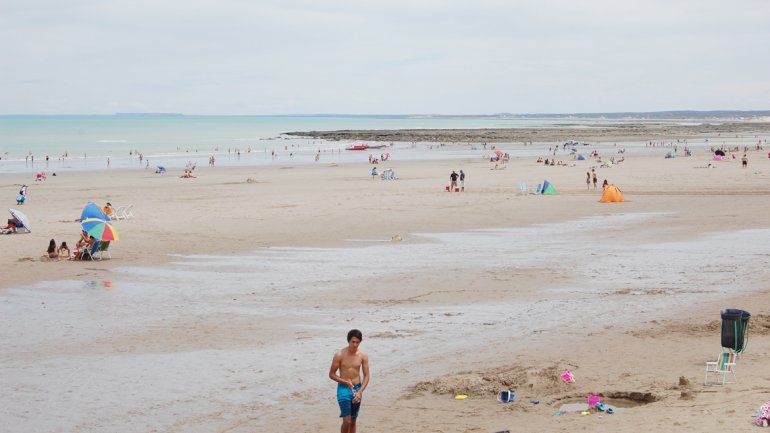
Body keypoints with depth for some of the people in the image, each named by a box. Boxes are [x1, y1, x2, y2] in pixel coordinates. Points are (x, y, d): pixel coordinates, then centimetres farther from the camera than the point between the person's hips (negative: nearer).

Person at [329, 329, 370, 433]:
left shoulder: (363, 355, -3)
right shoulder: (340, 355, -11)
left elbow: (366, 376, 0)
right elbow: (331, 374, -5)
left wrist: (360, 392, -11)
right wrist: (345, 382, -17)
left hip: (357, 389, 3)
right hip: (344, 389, -3)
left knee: (353, 421, 10)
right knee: (347, 421, -12)